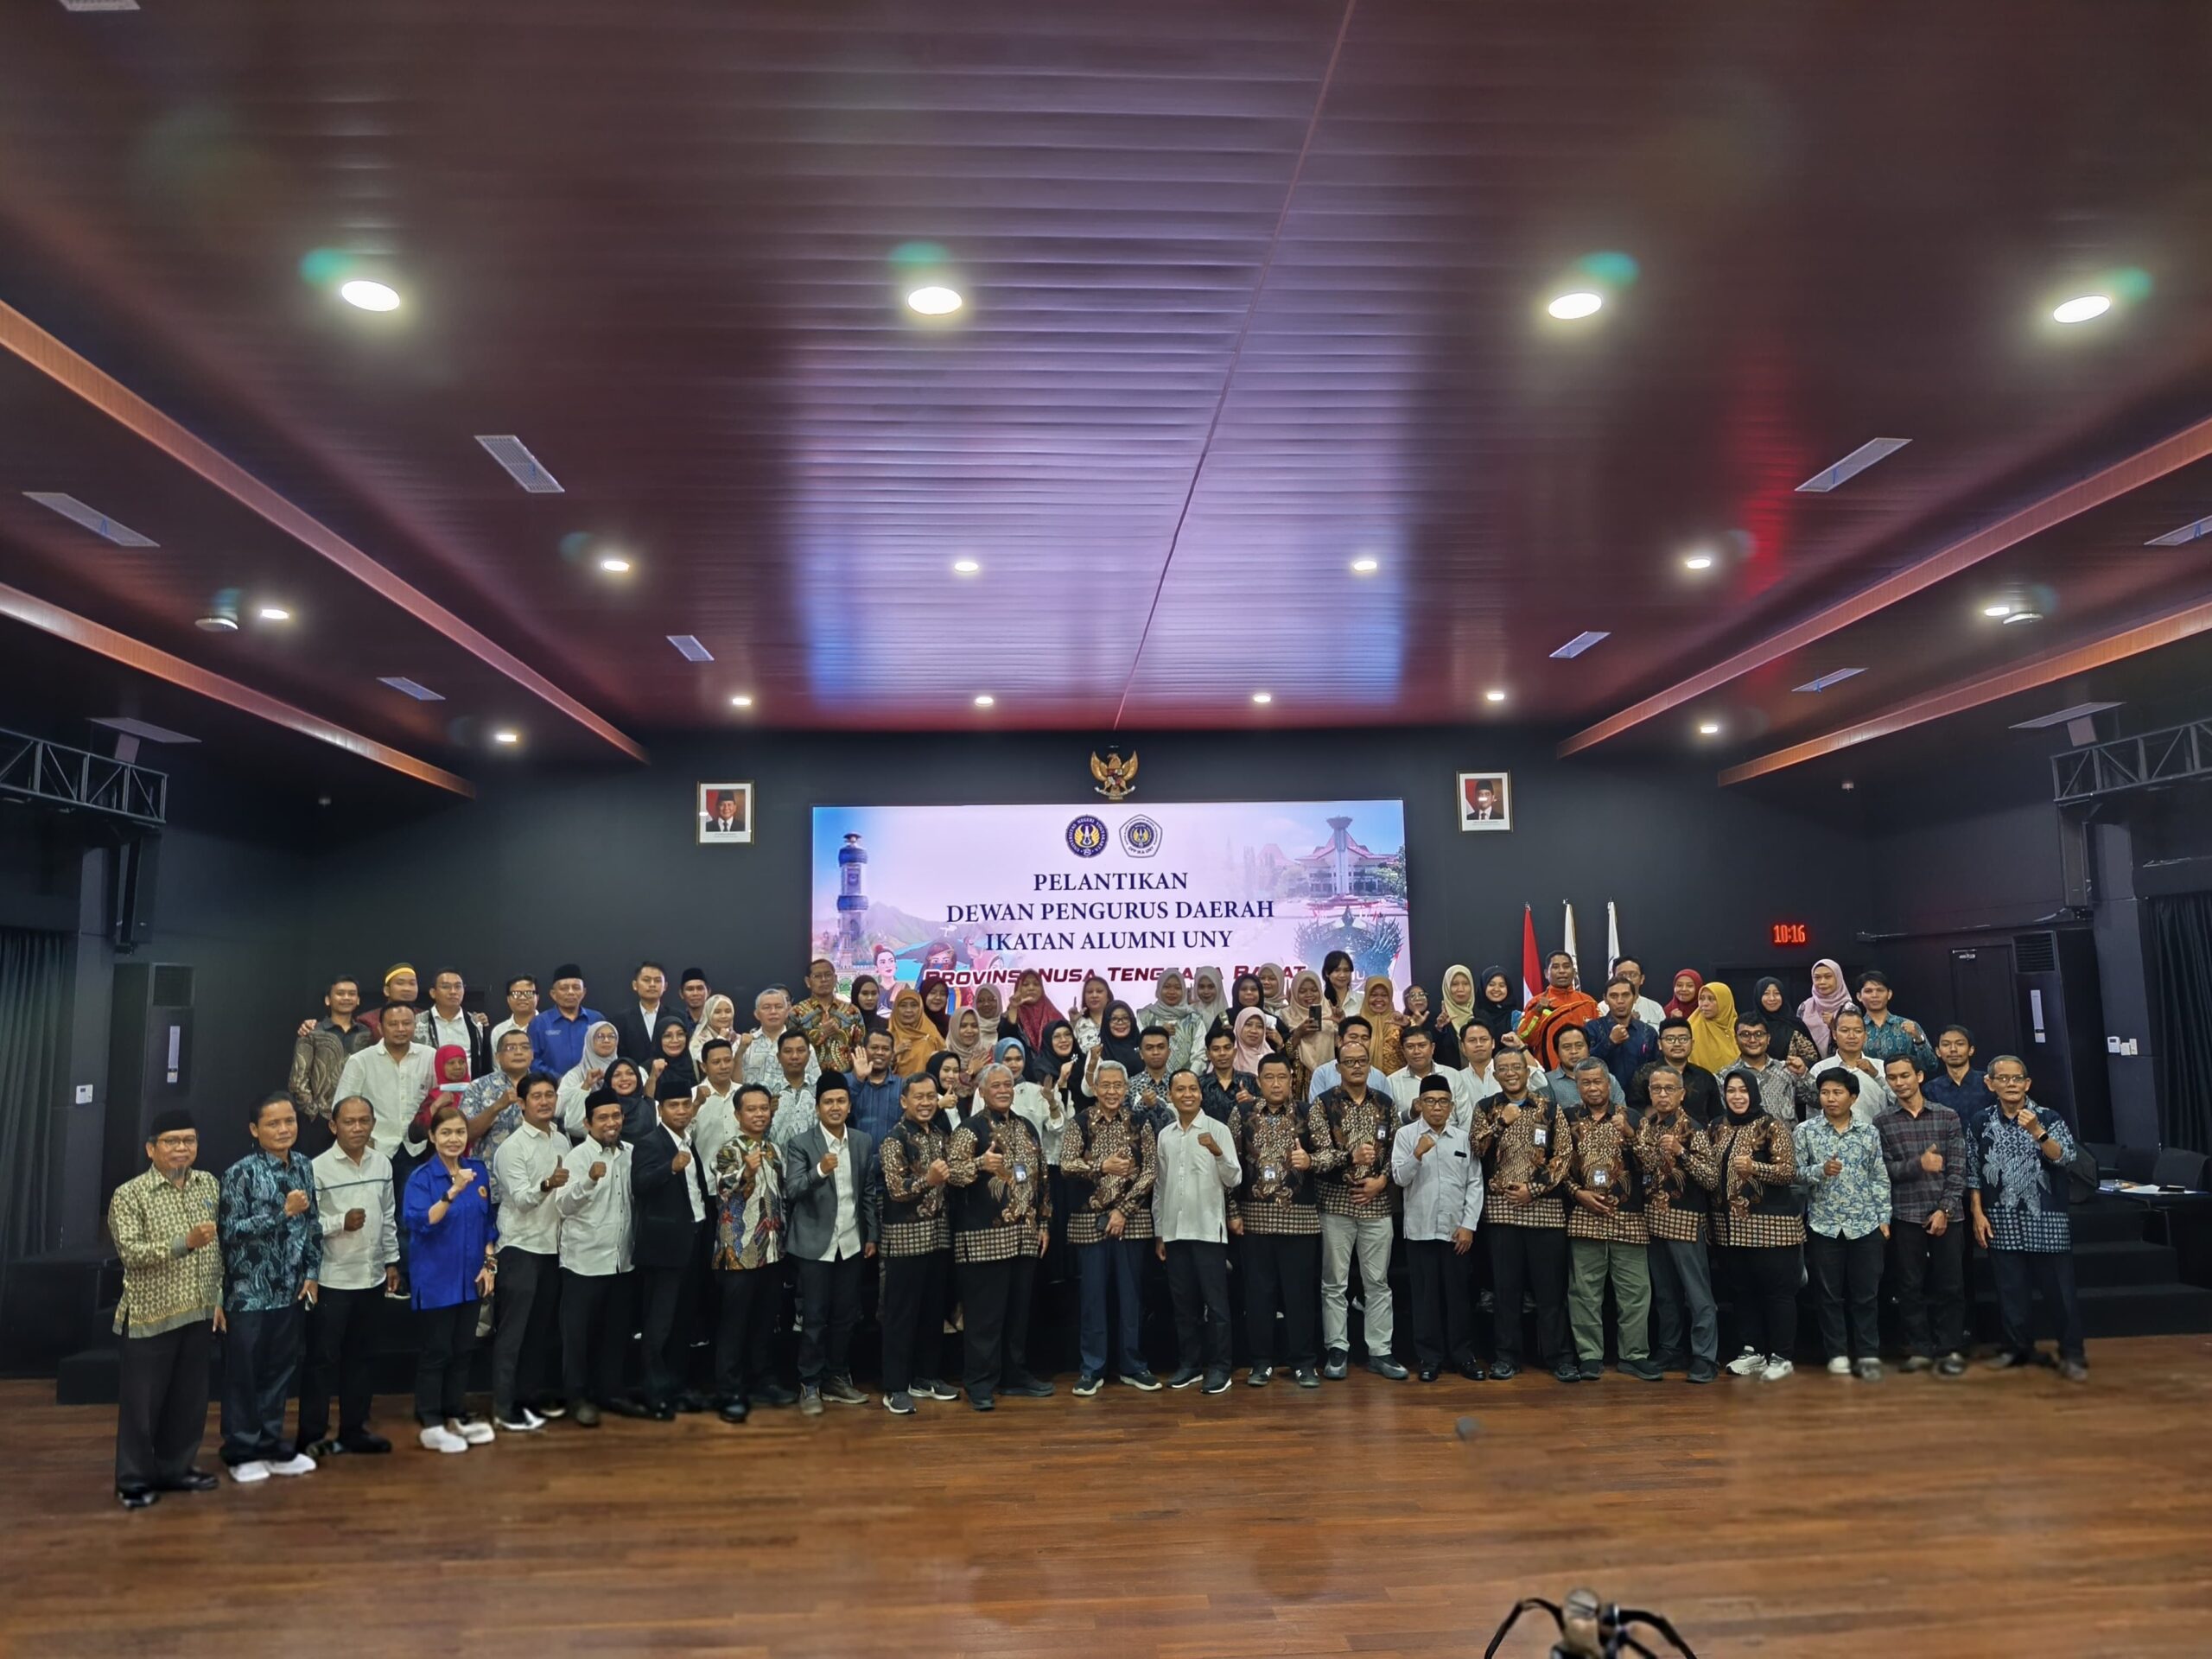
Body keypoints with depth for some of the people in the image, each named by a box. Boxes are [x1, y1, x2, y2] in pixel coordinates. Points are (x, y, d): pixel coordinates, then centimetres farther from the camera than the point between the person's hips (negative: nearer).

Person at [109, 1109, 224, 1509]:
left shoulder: (210, 1185, 4)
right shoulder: (129, 1195, -10)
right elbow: (131, 1252, -19)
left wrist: (220, 1297, 7)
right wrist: (184, 1243, -31)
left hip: (199, 1313, 5)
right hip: (150, 1315, -5)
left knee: (189, 1398, 13)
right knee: (142, 1401, 5)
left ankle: (176, 1469, 28)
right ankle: (134, 1479, 20)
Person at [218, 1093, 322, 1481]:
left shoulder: (303, 1166, 5)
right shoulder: (241, 1173, -12)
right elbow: (231, 1231, -15)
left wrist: (311, 1274, 4)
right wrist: (283, 1212, -23)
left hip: (290, 1291, 5)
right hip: (250, 1292, -5)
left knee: (281, 1371, 13)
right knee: (244, 1375, 6)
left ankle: (272, 1445, 25)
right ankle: (243, 1452, 19)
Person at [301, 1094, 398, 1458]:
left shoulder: (382, 1164, 5)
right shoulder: (319, 1168, -12)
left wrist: (392, 1261, 13)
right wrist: (341, 1223, -25)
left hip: (372, 1277, 5)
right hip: (331, 1280, -5)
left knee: (358, 1356, 15)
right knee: (323, 1358, 2)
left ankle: (354, 1429, 24)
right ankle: (312, 1435, 13)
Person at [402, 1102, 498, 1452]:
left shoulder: (479, 1172, 3)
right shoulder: (422, 1177, -11)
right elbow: (418, 1222, -26)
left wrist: (489, 1263, 5)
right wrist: (453, 1192, -36)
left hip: (469, 1278, 5)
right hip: (436, 1280, -5)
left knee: (462, 1350, 13)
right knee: (435, 1353, 3)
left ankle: (457, 1414, 26)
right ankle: (430, 1425, 13)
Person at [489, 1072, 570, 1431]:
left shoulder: (562, 1141, 8)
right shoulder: (512, 1147, -12)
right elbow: (520, 1199, -22)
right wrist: (547, 1185, -39)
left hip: (554, 1245, 7)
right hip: (521, 1247, -6)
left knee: (544, 1327, 13)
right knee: (513, 1329, -1)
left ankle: (534, 1395, 24)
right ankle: (504, 1407, 5)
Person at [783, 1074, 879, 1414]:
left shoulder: (863, 1143, 5)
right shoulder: (799, 1144, -7)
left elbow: (869, 1192, 10)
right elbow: (791, 1191, -18)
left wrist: (872, 1235, 8)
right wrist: (819, 1171, -35)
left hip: (851, 1243, 4)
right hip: (815, 1244, -4)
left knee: (846, 1316, 11)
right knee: (814, 1318, 3)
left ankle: (837, 1379, 25)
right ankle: (810, 1385, 14)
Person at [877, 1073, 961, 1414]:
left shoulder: (942, 1134, 10)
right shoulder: (894, 1139, -10)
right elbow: (896, 1191, -16)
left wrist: (948, 1176, -2)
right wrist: (928, 1180, -30)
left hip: (939, 1232, 7)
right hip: (905, 1235, -6)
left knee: (934, 1309, 13)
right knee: (901, 1312, 0)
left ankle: (925, 1376, 25)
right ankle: (895, 1387, 6)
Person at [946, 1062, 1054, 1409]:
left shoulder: (1027, 1128, 14)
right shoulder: (970, 1129, -5)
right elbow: (952, 1172, -18)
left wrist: (1044, 1223, 14)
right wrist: (980, 1163, -37)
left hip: (1025, 1234, 6)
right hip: (985, 1236, -6)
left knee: (1019, 1310, 12)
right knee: (985, 1312, -2)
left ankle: (1017, 1375, 23)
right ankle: (982, 1384, 6)